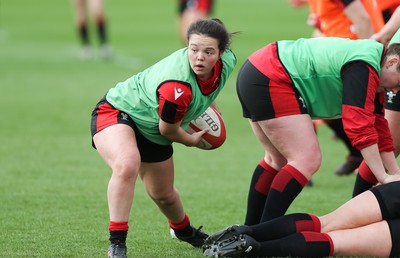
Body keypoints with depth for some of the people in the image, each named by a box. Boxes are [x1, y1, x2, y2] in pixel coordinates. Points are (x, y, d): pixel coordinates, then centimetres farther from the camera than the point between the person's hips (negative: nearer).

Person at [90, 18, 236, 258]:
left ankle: (184, 231, 56)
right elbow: (168, 130, -23)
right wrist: (191, 140, -4)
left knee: (163, 194, 22)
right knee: (127, 166, -38)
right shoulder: (176, 87, -42)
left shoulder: (227, 61, -21)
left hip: (152, 130, 7)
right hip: (116, 112, -7)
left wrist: (209, 104, 17)